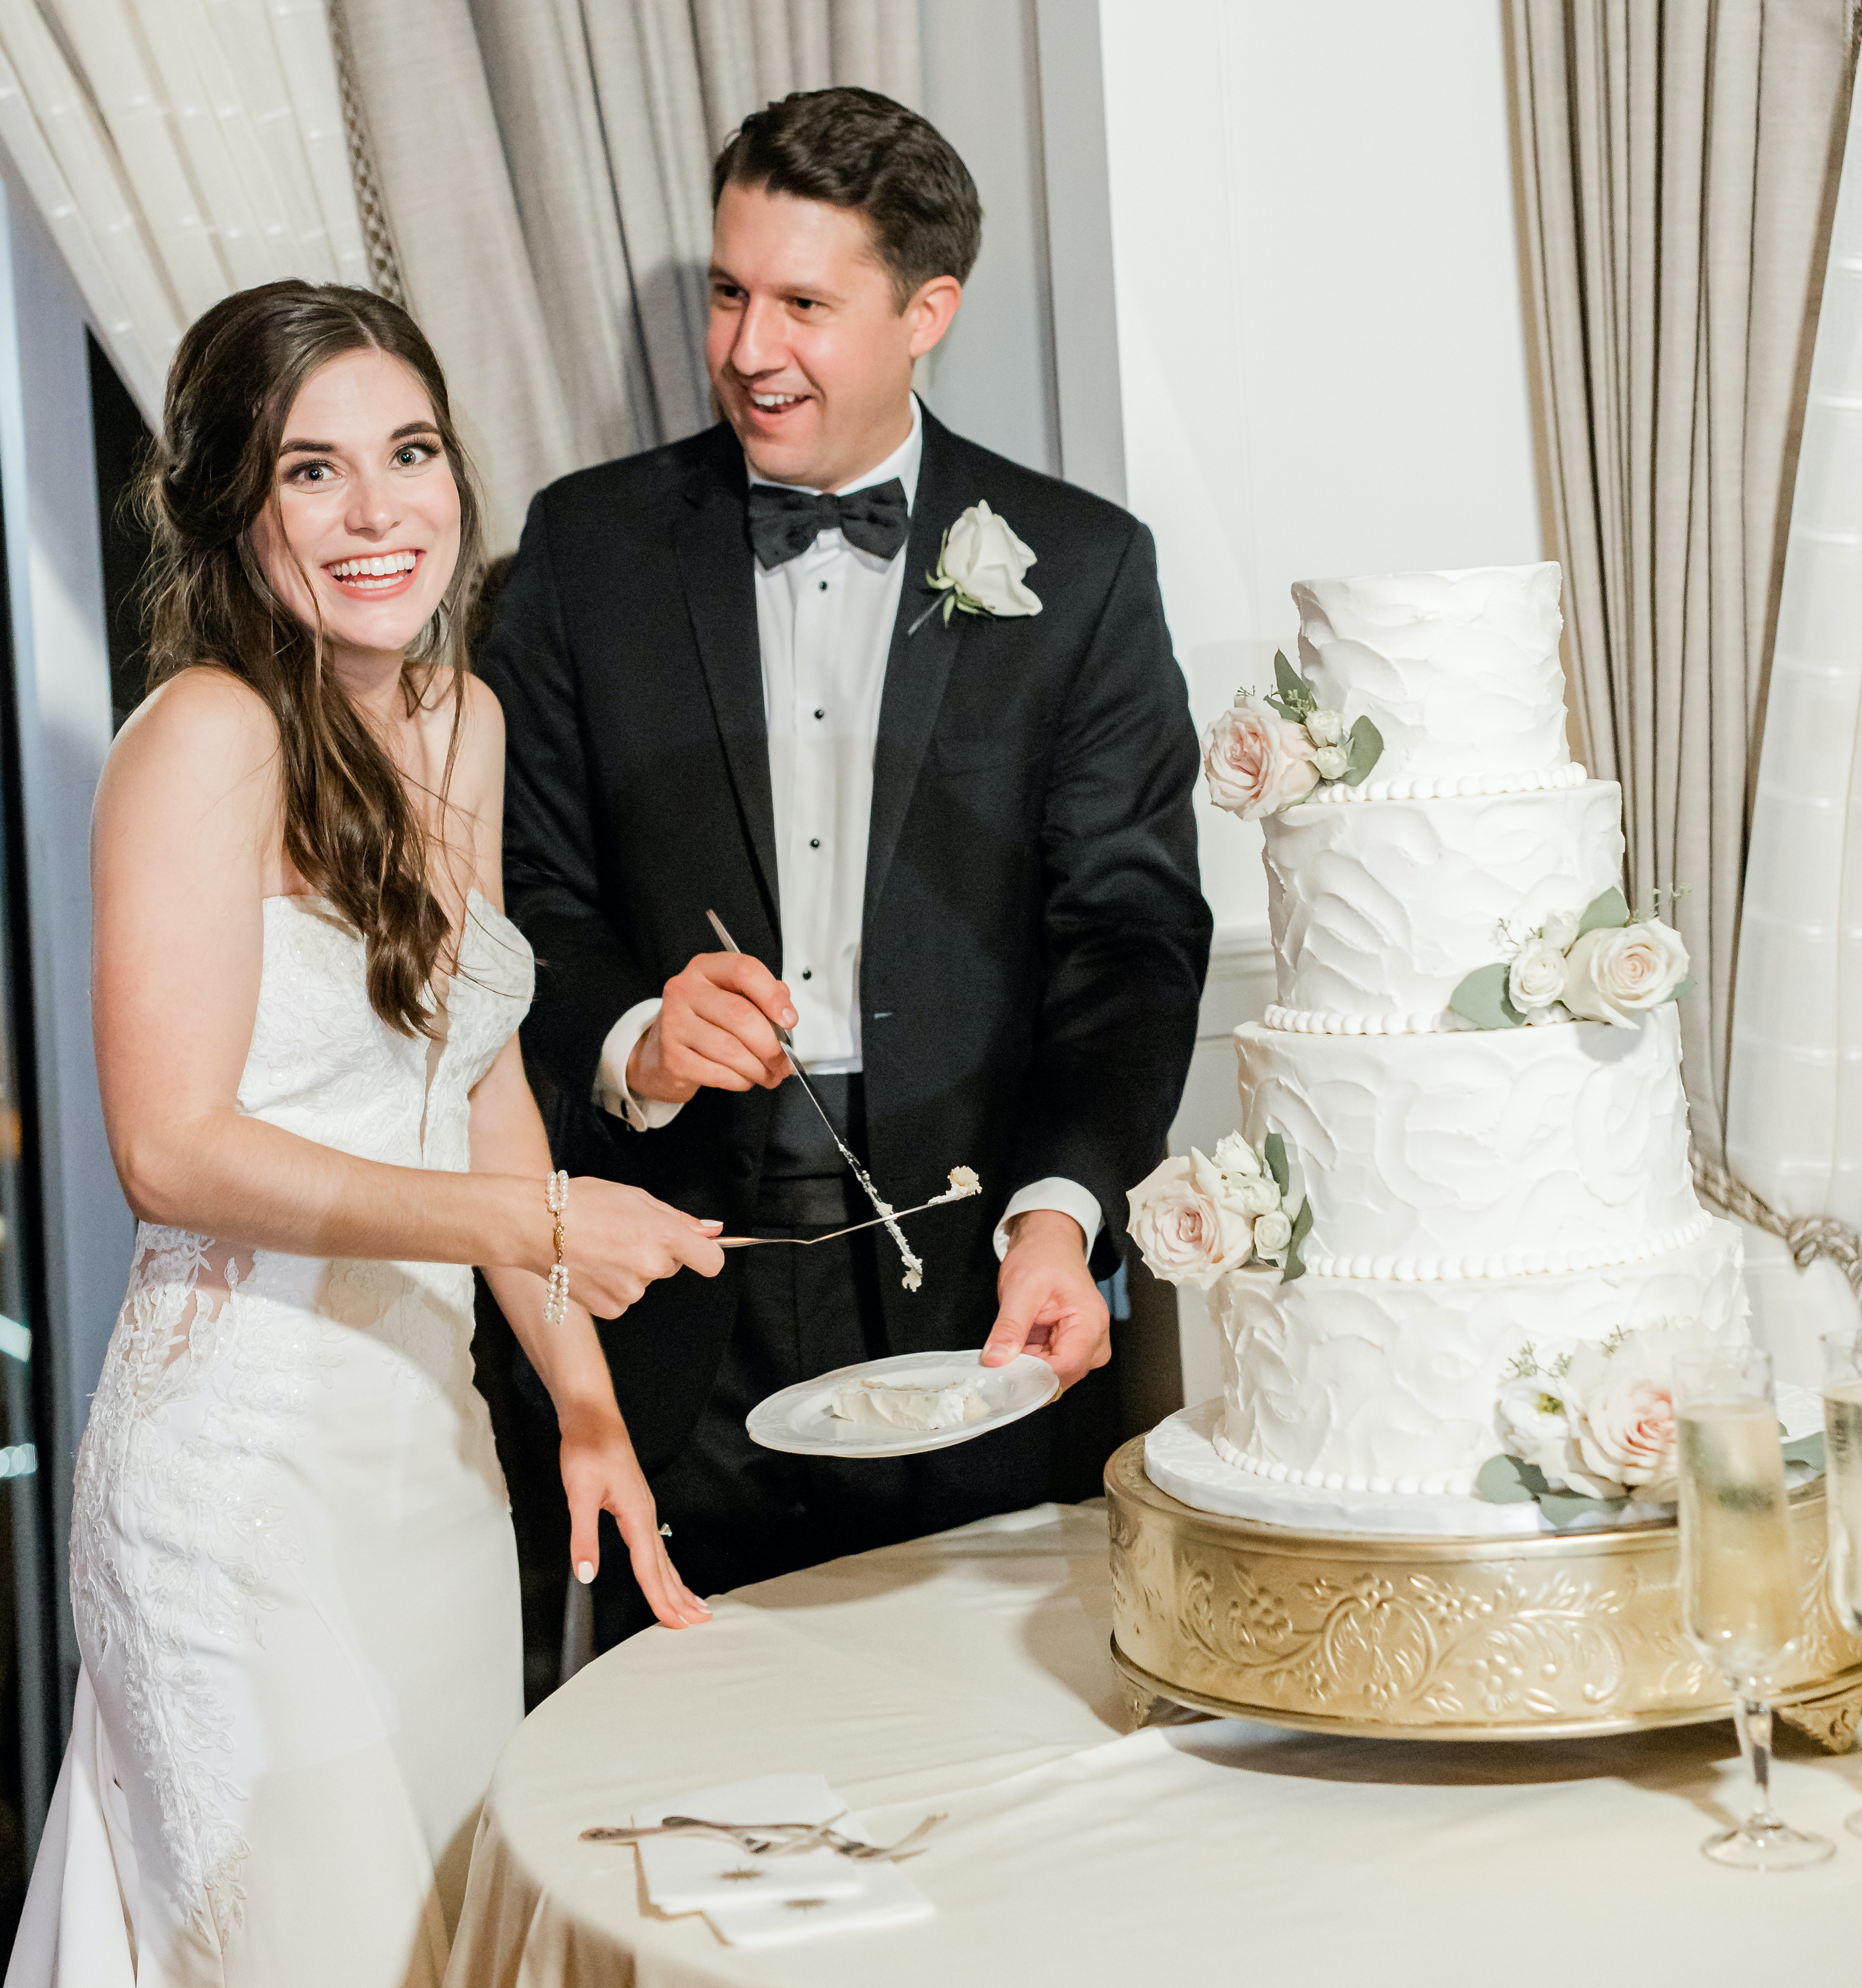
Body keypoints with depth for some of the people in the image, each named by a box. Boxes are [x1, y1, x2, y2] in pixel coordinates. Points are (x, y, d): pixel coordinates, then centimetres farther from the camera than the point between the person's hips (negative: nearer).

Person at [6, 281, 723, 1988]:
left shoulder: (463, 724, 9)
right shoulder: (209, 735, -14)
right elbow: (175, 1147, -18)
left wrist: (587, 1404, 11)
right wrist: (523, 1223, -24)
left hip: (434, 1436, 7)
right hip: (244, 1448, -7)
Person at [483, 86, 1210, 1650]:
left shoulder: (1079, 567, 4)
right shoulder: (592, 543, 7)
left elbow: (1133, 925, -2)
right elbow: (524, 889, 6)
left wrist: (1061, 1209, -17)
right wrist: (628, 1045, -16)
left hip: (974, 1290, 0)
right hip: (686, 1308, 1)